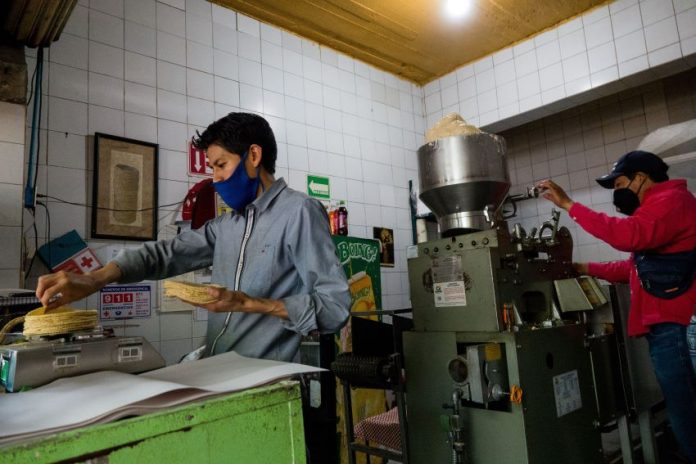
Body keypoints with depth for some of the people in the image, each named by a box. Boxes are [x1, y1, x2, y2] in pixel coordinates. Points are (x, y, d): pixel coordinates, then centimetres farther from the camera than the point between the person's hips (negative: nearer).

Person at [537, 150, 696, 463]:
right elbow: (636, 267, 23)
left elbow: (629, 234, -25)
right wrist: (585, 269, 13)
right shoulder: (658, 207, 26)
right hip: (666, 325, 10)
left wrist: (568, 205, -22)